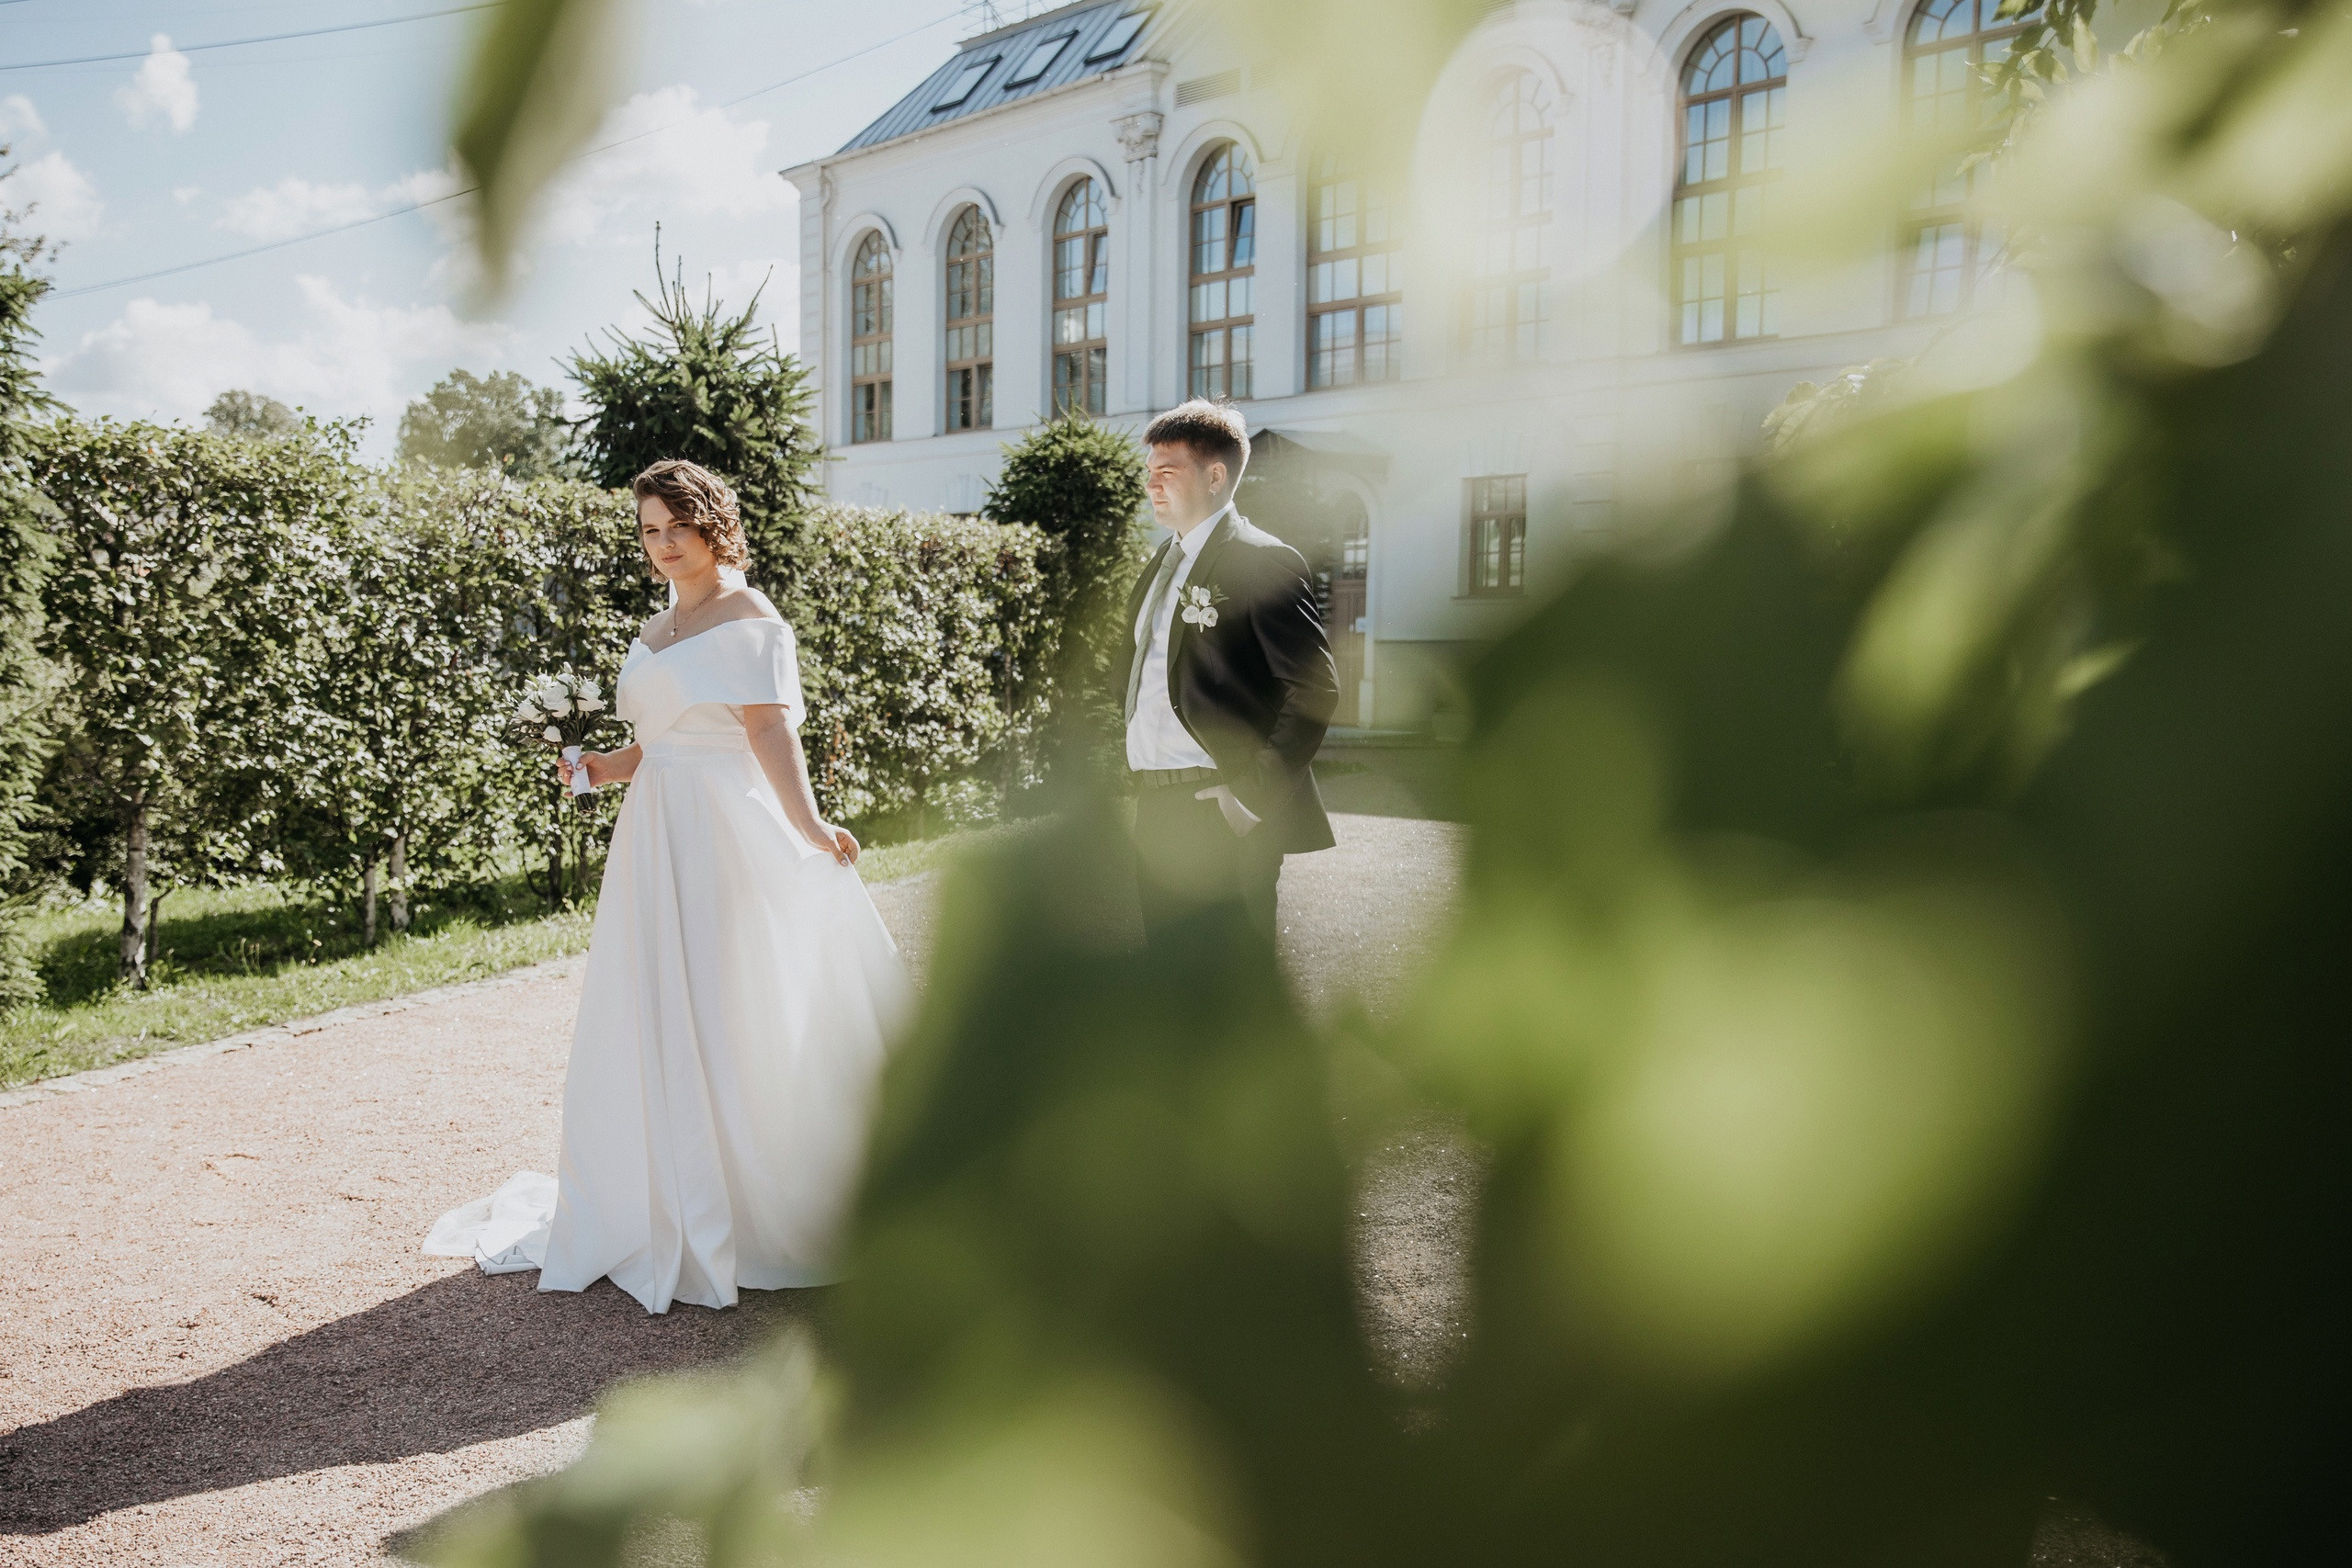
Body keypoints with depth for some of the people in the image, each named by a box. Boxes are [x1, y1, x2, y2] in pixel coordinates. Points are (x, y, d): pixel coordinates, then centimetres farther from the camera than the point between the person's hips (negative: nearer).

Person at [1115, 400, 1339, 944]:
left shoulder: (1262, 561, -9)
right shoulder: (1163, 563, 17)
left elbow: (1316, 688, -16)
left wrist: (1254, 795, -18)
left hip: (1222, 812, -8)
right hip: (1155, 810, 8)